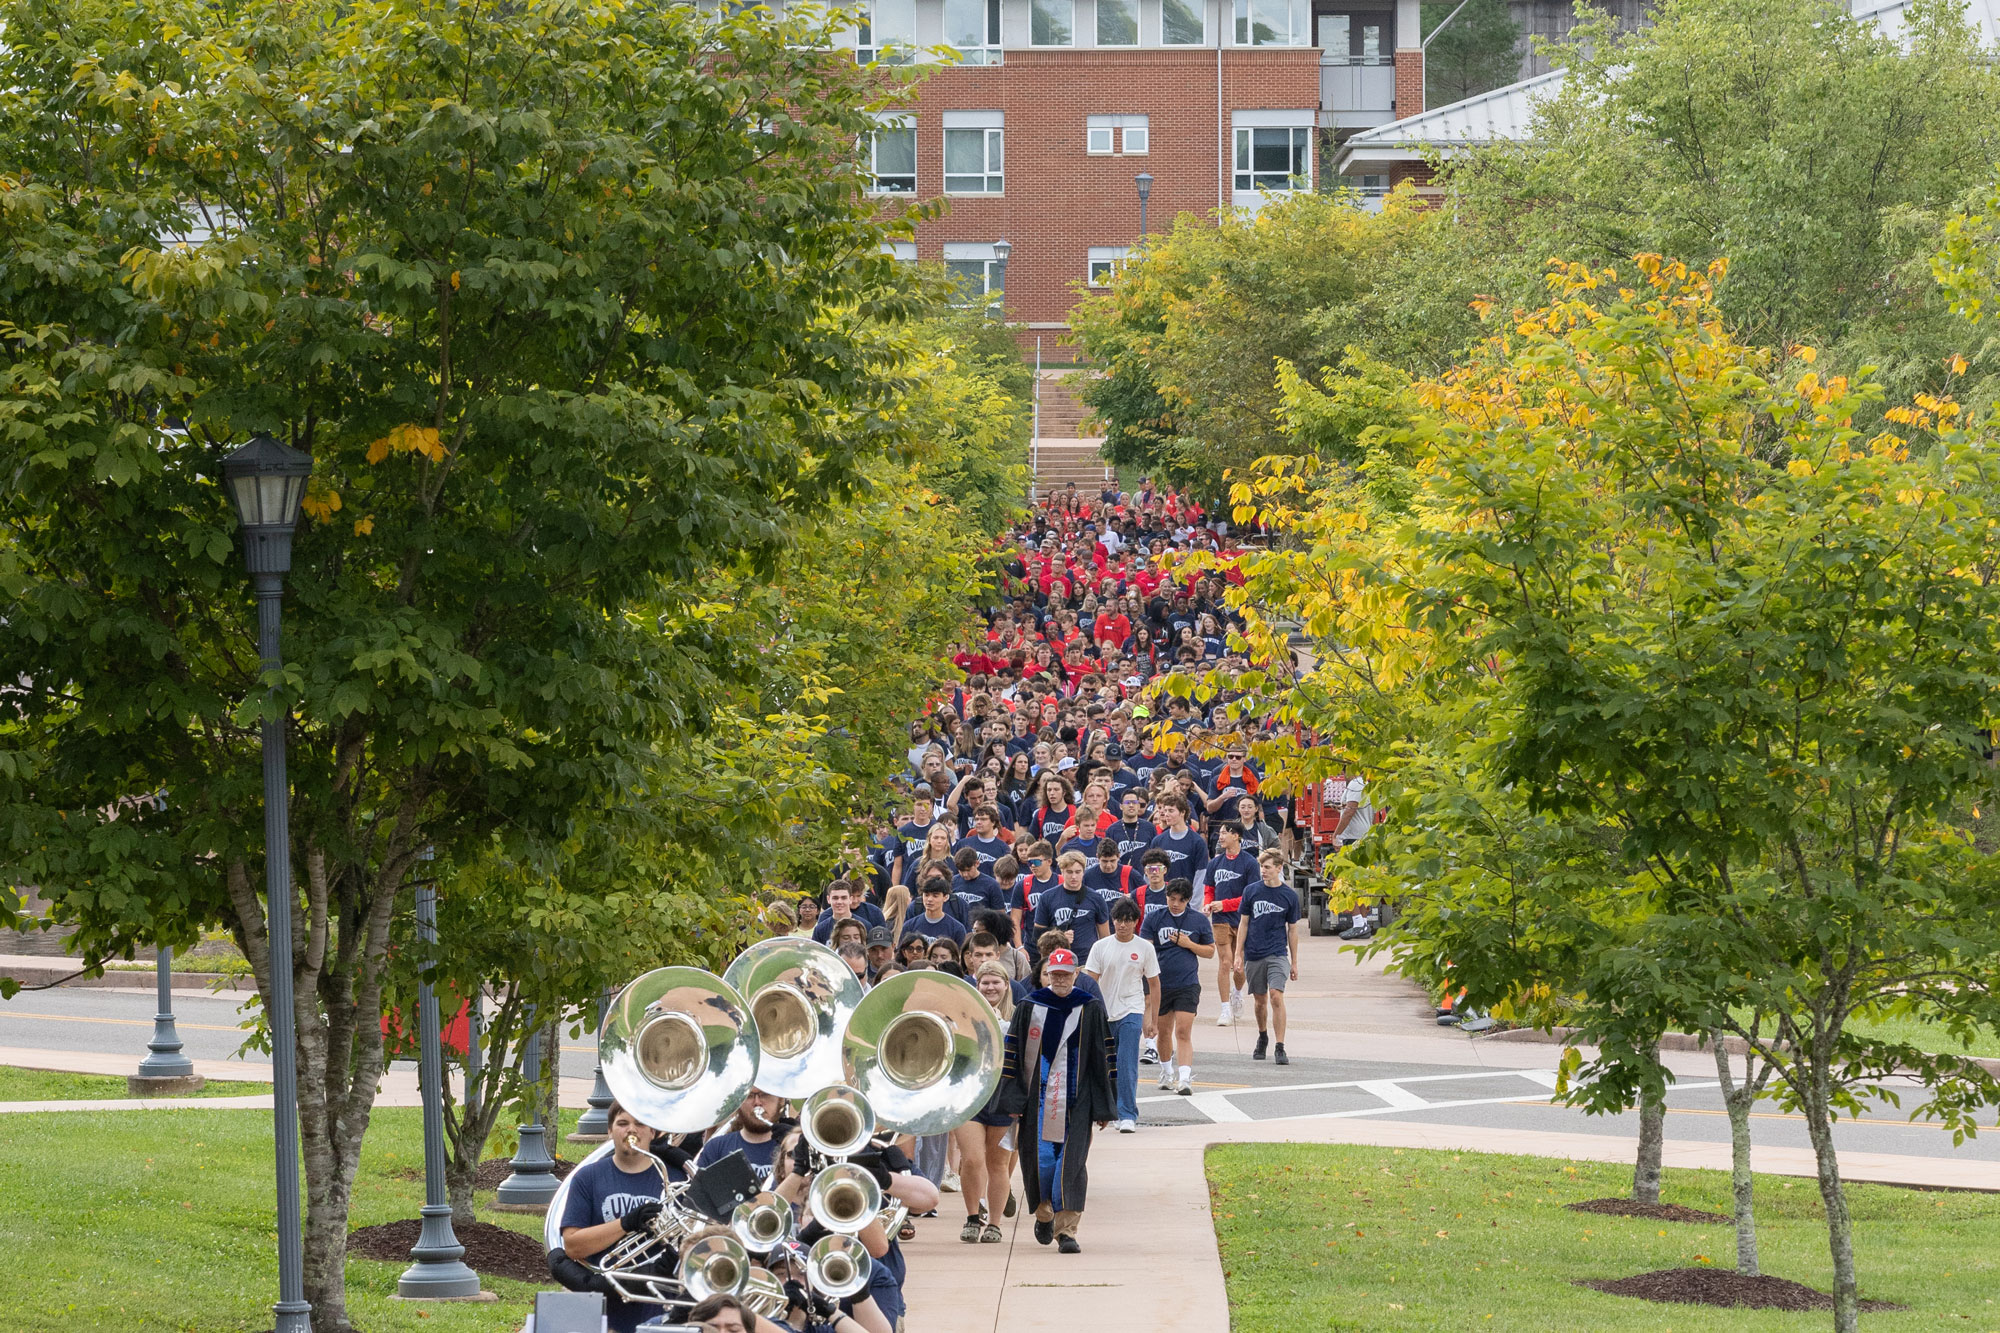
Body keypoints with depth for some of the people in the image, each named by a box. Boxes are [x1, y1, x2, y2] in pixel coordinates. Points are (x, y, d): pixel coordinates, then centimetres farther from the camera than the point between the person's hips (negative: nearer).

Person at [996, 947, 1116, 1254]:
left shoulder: (1091, 1009, 4)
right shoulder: (1029, 1008, 6)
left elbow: (1106, 1057, 6)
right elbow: (1012, 1053, 7)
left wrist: (1104, 1107, 3)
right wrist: (1012, 1099, 0)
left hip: (1076, 1102, -1)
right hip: (1038, 1099, 1)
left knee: (1071, 1163, -8)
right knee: (1041, 1159, -1)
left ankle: (1066, 1230, -8)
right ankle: (1044, 1214, 26)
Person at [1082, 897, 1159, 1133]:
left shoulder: (1144, 948, 1)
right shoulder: (1101, 947, 2)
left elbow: (1153, 984, 8)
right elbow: (1090, 981, 1)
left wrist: (1153, 1018, 7)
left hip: (1132, 1012, -2)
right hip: (1104, 1013, 2)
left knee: (1127, 1066, -13)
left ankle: (1128, 1116, -13)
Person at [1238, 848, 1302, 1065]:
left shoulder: (1290, 895, 1)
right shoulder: (1252, 892, 3)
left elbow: (1292, 929, 8)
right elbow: (1244, 923, 8)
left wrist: (1294, 962, 10)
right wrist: (1238, 953, 3)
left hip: (1278, 954, -2)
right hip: (1254, 955, 2)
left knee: (1276, 996, -16)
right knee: (1260, 1000, 11)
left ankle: (1279, 1048, -15)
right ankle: (1262, 1037, 36)